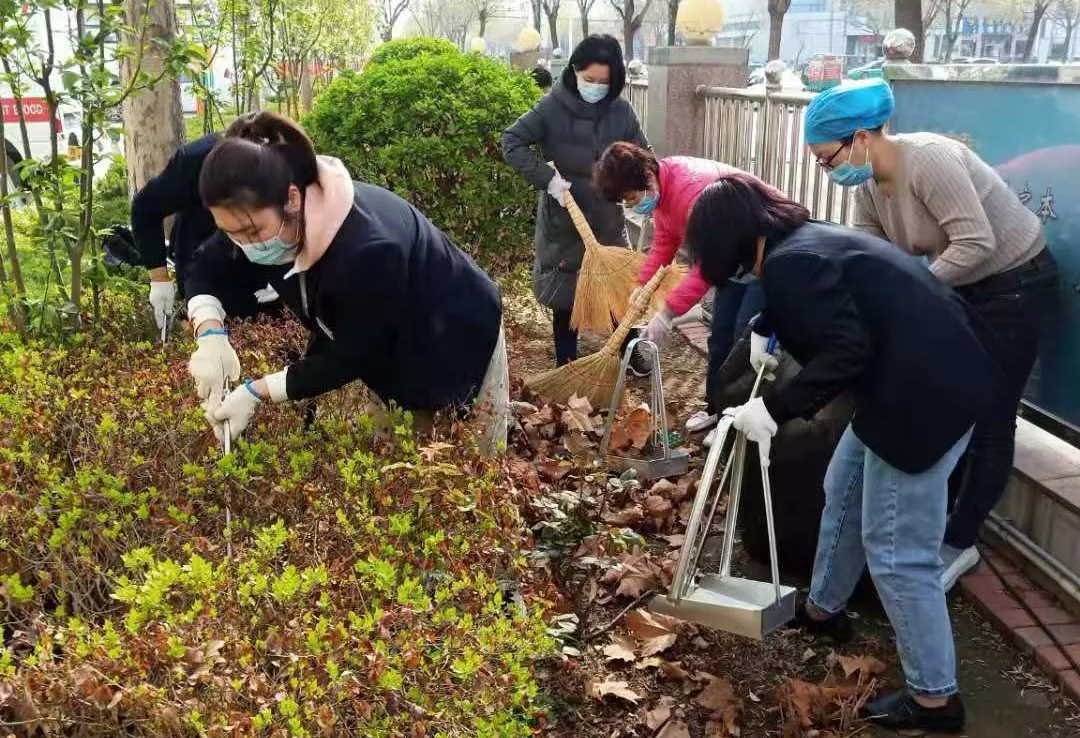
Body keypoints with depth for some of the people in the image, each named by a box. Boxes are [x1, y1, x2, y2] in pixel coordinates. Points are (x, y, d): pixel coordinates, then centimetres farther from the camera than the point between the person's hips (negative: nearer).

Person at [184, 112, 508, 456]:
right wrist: (210, 336, -23)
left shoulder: (367, 251, -42)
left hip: (457, 343, -6)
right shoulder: (271, 216, -20)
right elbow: (206, 264, -3)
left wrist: (255, 392, -29)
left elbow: (353, 359, -30)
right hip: (387, 352, 7)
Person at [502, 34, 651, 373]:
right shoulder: (554, 106, -14)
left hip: (608, 216, 3)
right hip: (564, 218, -3)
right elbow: (511, 142, -14)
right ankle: (566, 364, 22)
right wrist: (547, 178, -22)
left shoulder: (621, 110, -5)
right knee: (565, 293, 8)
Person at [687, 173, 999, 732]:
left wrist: (774, 409, -20)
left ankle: (935, 698, 14)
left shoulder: (790, 263, -18)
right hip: (916, 381, 11)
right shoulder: (809, 238, 13)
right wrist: (767, 329, 42)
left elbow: (846, 351, -25)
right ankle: (824, 610, 44)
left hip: (924, 397, -11)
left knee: (895, 552, 0)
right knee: (843, 489, 25)